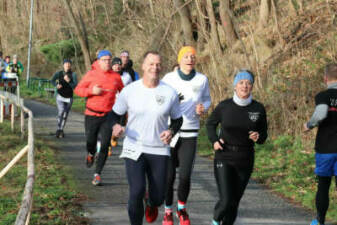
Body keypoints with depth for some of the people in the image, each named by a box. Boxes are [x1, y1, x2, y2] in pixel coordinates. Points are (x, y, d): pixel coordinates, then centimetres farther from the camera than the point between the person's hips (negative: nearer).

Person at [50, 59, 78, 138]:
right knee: (61, 110, -22)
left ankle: (61, 130, 24)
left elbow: (75, 86, -16)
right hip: (60, 96, -1)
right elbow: (52, 80, 10)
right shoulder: (59, 73, -3)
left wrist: (68, 81, -33)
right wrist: (56, 85, -10)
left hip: (69, 97, 1)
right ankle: (58, 129, -13)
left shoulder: (73, 74, -8)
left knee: (65, 115, 8)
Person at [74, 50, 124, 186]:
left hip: (108, 116, 1)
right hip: (92, 115, -1)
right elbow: (78, 90, 1)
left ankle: (97, 174, 2)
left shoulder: (116, 77, 3)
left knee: (105, 146, -6)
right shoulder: (91, 75, -2)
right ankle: (91, 154, 44)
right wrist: (91, 91, -15)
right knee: (91, 142, 7)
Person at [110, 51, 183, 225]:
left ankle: (151, 203, 44)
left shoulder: (169, 93, -2)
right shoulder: (130, 90, -4)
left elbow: (177, 119, 9)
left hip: (159, 151, 1)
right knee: (136, 191, -18)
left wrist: (171, 131, -13)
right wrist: (115, 126, -18)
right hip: (134, 149, -1)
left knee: (158, 197, 5)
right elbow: (115, 114, 5)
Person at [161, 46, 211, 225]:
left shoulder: (202, 80, 2)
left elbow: (207, 100, 17)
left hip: (190, 133, 1)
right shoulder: (169, 78, -2)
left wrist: (203, 108, -6)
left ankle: (182, 208, 22)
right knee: (169, 175, 1)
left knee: (185, 176, -4)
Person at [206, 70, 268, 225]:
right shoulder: (224, 106, -6)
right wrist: (214, 140, -5)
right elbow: (210, 123, 12)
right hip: (224, 159, -2)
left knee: (235, 201, 9)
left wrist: (258, 137, -15)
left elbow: (263, 135, 8)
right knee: (226, 200, -12)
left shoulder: (259, 109, -3)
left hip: (245, 161, 2)